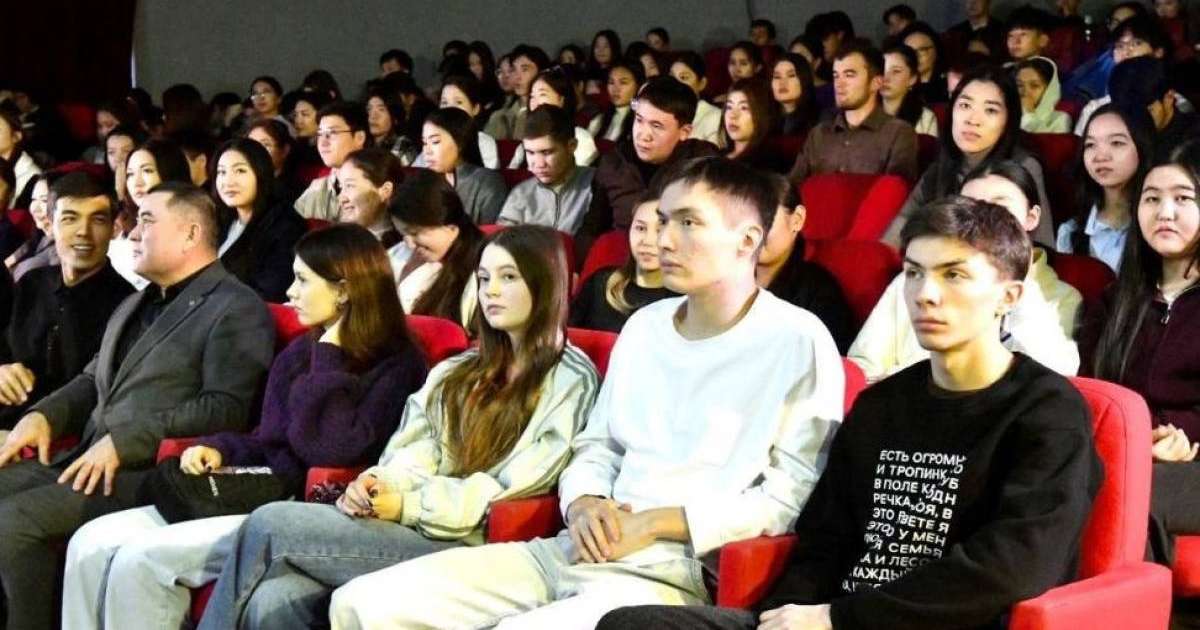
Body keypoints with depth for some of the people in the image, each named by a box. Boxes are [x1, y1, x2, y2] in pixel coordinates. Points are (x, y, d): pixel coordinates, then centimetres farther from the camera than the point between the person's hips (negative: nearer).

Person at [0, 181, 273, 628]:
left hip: (154, 472, -9)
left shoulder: (236, 309, -5)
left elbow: (226, 408, -16)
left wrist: (124, 441, -19)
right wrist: (43, 415, 8)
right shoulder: (134, 307, 25)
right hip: (86, 459, 9)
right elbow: (93, 382, 30)